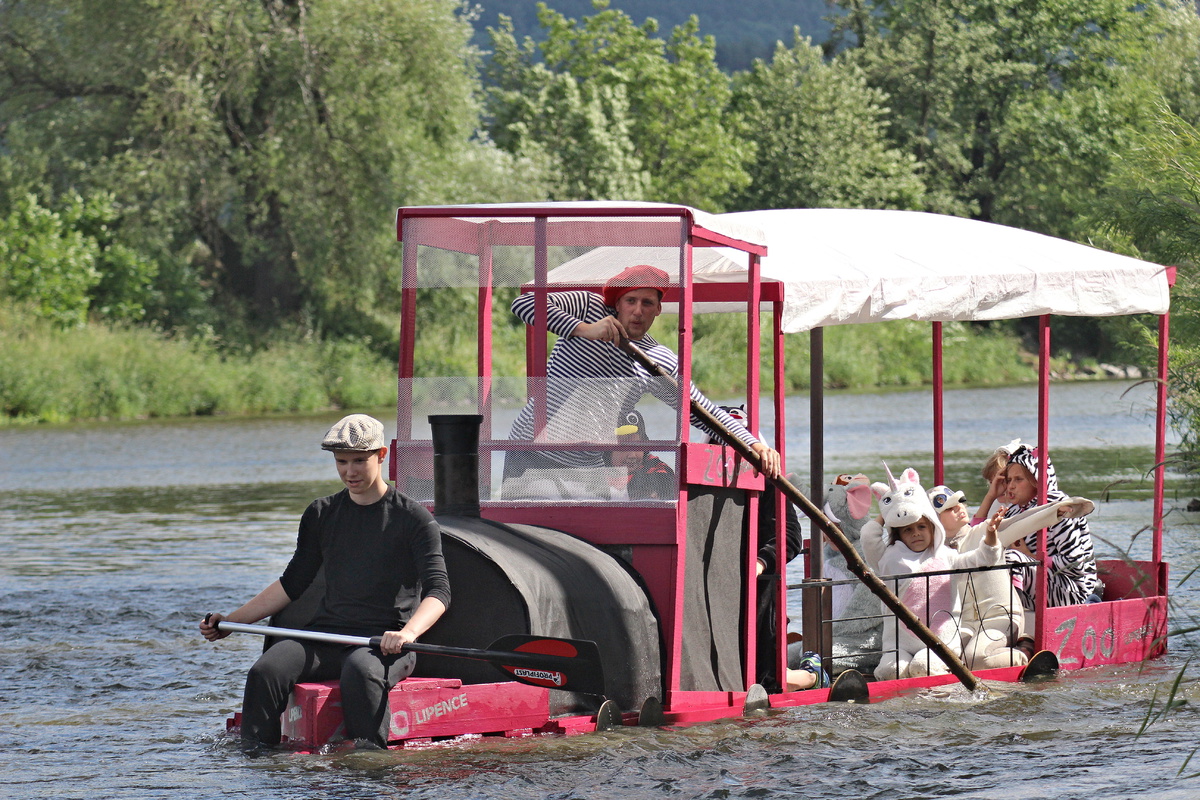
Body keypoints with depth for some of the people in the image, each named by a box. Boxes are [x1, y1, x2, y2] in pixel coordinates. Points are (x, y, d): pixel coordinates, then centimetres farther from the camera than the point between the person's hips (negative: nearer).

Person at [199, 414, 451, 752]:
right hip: (326, 634, 5)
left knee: (360, 672, -39)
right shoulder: (322, 515, 15)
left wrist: (407, 633, -31)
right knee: (265, 672, -24)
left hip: (384, 640, -5)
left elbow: (438, 591, -10)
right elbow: (292, 584, 24)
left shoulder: (414, 519, 0)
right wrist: (230, 621, 15)